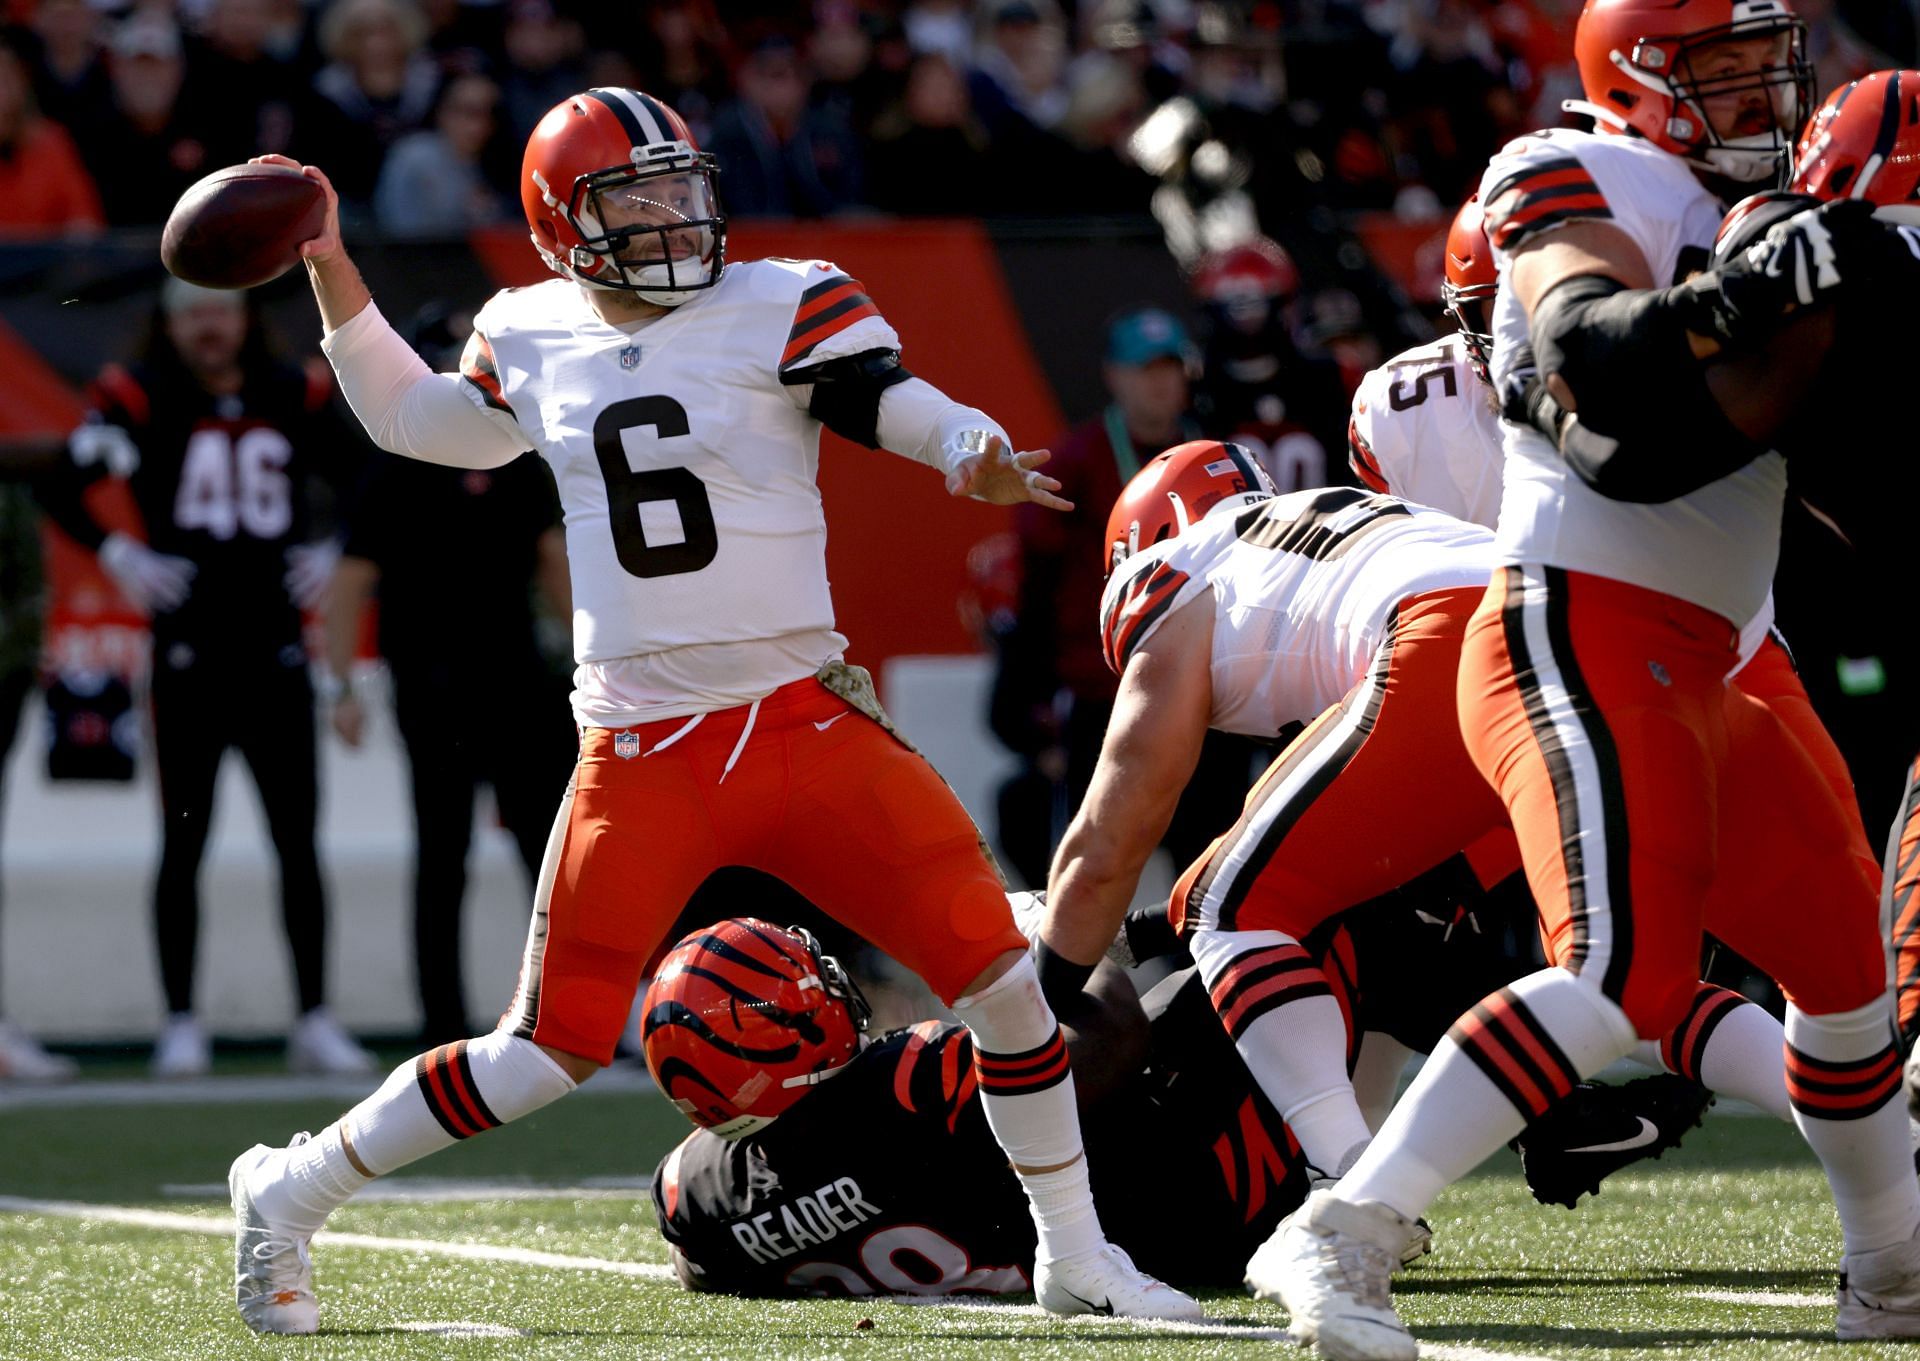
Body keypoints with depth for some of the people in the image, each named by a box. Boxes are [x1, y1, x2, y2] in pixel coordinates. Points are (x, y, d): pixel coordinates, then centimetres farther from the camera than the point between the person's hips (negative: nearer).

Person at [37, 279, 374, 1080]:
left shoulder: (292, 399, 7)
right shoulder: (140, 399, -3)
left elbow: (372, 484, 19)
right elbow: (59, 487, -7)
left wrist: (338, 561, 7)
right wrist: (119, 557, -11)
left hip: (275, 652, 3)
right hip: (188, 653, -3)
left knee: (298, 842, 2)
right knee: (184, 844, 1)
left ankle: (315, 1021, 6)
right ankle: (181, 1025, 4)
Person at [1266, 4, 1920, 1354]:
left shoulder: (1758, 219, 21)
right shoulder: (1583, 188, -6)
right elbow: (1592, 357, -25)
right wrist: (1745, 296, -38)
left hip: (1692, 675, 10)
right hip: (1579, 636, -10)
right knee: (1625, 972, -26)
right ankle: (1337, 1242, -29)